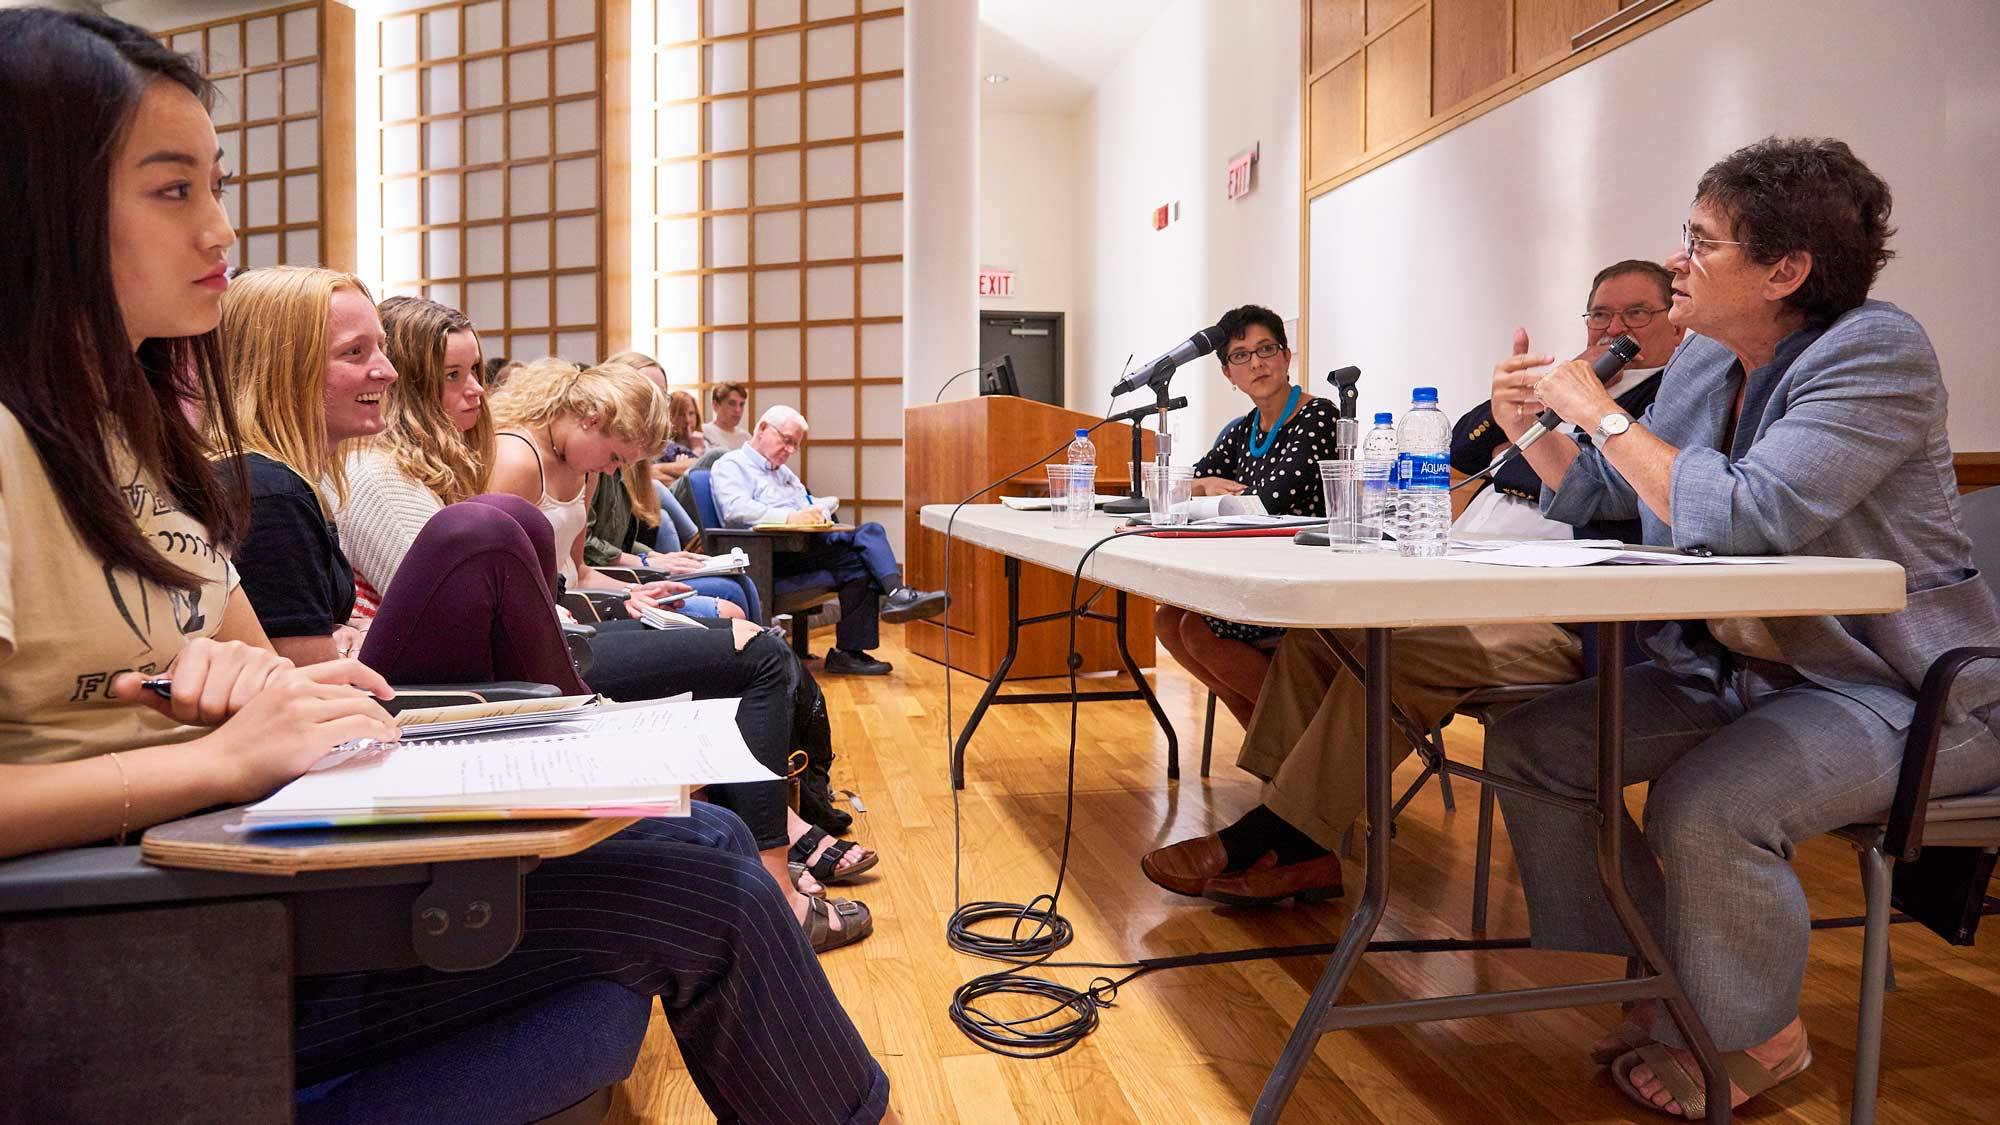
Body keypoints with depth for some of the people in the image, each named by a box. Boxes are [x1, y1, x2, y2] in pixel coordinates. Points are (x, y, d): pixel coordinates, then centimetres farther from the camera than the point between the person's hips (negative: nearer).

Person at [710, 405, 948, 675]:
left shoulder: (783, 470, 33)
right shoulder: (731, 465, 6)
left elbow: (810, 505, 26)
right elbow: (735, 510, -13)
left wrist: (817, 511, -1)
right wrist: (790, 517, -25)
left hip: (803, 539, 7)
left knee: (870, 531, -20)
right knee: (854, 557, -27)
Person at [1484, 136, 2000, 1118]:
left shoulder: (1876, 353, -17)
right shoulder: (1701, 361, 6)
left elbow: (1741, 517, -32)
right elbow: (1614, 505, 14)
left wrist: (1602, 412, -22)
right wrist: (1536, 433, -2)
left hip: (1894, 691, -8)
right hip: (1732, 670, 8)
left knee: (1703, 806, -32)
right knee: (1524, 745, -5)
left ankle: (1755, 1038, 1)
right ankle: (1668, 982, 12)